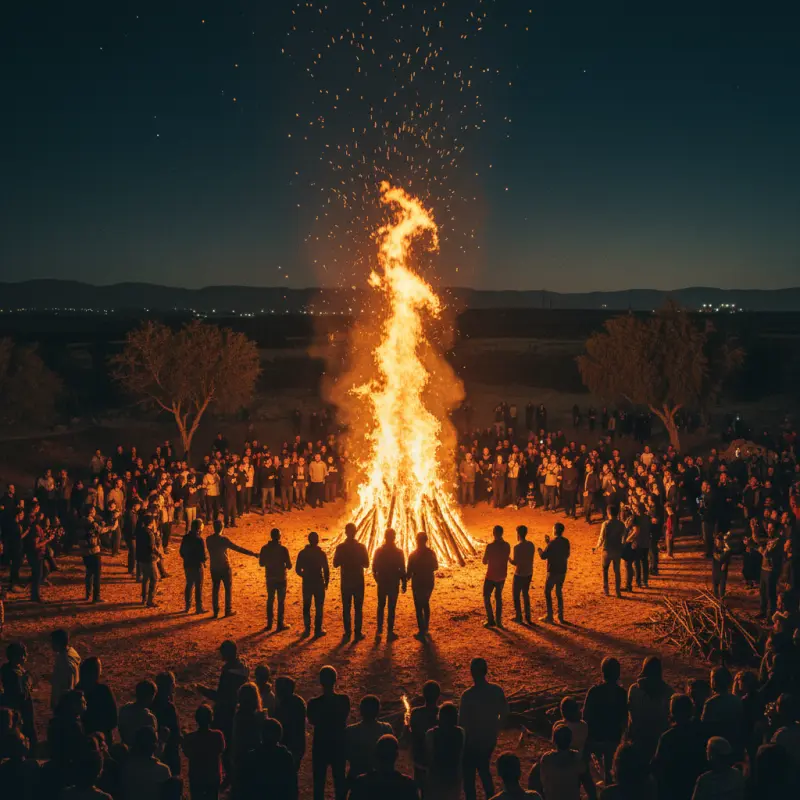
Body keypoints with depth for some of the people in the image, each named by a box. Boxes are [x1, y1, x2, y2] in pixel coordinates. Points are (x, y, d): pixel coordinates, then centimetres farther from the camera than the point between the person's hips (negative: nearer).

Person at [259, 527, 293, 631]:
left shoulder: (265, 548, -6)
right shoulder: (283, 549, -17)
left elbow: (261, 563, 4)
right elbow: (289, 565, -13)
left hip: (270, 578, 3)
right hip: (281, 578, -3)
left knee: (270, 600, 16)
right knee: (281, 601, 7)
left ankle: (269, 623, 21)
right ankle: (280, 624, 10)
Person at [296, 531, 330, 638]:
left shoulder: (302, 553, -2)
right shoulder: (321, 553, -9)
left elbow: (298, 569, 1)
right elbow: (326, 570, -8)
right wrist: (326, 581, 6)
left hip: (307, 583, 2)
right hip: (319, 583, -2)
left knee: (306, 607, 12)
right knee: (319, 607, 6)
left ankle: (307, 629, 13)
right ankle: (318, 630, 4)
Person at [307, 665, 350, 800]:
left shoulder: (314, 703, -19)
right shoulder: (344, 700, -14)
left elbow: (311, 722, 0)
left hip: (320, 747, -2)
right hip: (339, 747, 2)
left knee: (319, 782, 11)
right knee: (340, 781, 17)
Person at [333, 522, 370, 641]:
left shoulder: (340, 548, -7)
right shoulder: (361, 547, -9)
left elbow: (335, 564, -2)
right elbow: (366, 564, -3)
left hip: (345, 582, 1)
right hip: (358, 582, -1)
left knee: (346, 608, 8)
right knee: (358, 608, 6)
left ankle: (347, 633, 8)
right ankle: (358, 633, 6)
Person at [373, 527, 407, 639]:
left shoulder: (378, 551, -3)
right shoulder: (398, 552, -10)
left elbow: (374, 568, 2)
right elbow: (402, 570, -9)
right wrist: (404, 583, 0)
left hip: (382, 583, 2)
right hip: (394, 584, -2)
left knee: (381, 606, 17)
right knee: (391, 608, 3)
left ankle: (379, 629, 19)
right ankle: (390, 632, 3)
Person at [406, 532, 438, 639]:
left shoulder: (413, 554, -15)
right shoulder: (431, 553, -1)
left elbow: (409, 570, -13)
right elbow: (435, 567, 11)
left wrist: (407, 578, 5)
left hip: (417, 583, -5)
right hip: (429, 582, 5)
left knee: (419, 607, -1)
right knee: (426, 604, 22)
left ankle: (422, 632, -6)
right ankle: (426, 627, 30)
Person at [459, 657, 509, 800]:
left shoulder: (468, 695, -24)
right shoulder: (497, 690, -10)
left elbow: (462, 721, -18)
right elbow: (504, 712, 2)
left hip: (472, 741, -5)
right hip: (490, 739, 5)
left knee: (468, 775, 13)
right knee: (484, 769, 27)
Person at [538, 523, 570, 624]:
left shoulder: (552, 543, -19)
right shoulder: (566, 542, 1)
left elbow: (543, 556, -15)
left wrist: (540, 550, 10)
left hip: (553, 572, -6)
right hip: (562, 571, 6)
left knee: (547, 592, 7)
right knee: (559, 593, 16)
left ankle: (549, 616, 6)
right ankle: (560, 616, 18)